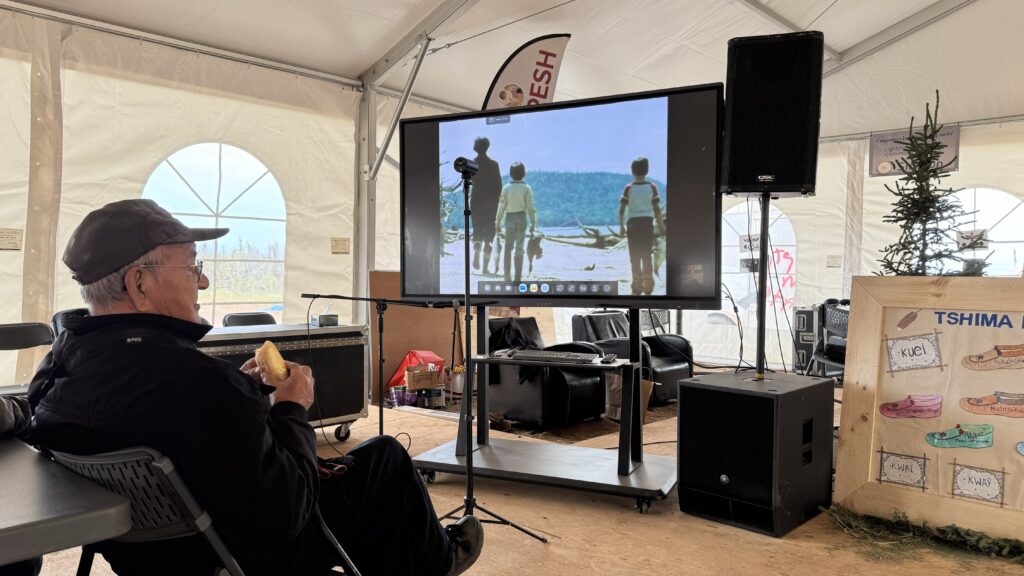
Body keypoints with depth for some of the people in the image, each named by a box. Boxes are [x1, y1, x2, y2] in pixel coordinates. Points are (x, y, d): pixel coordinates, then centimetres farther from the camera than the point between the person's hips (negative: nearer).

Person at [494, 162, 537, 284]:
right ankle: (517, 277, 3)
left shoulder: (506, 188, -5)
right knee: (520, 248, 4)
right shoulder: (527, 188, -8)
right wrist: (533, 223, 0)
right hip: (522, 218, -1)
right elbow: (530, 207, -7)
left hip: (510, 218, 1)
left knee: (508, 248, 13)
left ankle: (507, 276, 12)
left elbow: (501, 207, -3)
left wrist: (498, 223, 5)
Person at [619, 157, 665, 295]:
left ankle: (637, 287, 8)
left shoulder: (628, 188, -4)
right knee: (647, 256, 10)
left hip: (633, 223, -1)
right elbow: (657, 209, -2)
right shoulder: (652, 187, -1)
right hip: (647, 222, 1)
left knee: (635, 256, 7)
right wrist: (661, 226, 6)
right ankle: (648, 287, 11)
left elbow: (622, 209, -5)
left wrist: (621, 226, 5)